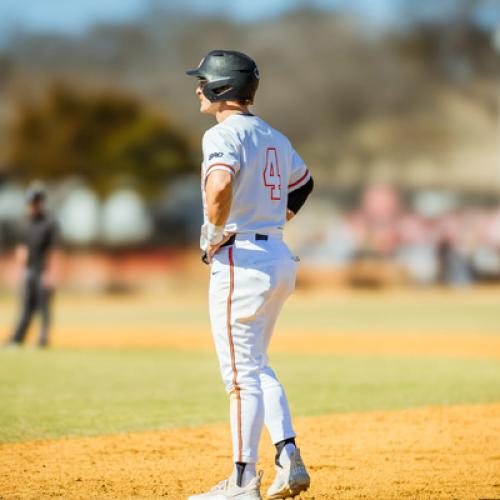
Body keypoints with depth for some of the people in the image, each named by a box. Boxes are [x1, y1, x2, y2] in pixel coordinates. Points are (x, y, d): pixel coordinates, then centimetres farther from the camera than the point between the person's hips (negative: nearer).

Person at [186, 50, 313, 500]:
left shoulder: (223, 134, -13)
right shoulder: (273, 137, 15)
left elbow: (220, 186, -33)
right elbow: (303, 181, 32)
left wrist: (213, 235, -18)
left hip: (241, 260, -9)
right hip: (279, 257, 9)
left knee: (242, 373, -3)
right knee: (257, 365, 20)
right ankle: (289, 461, 12)